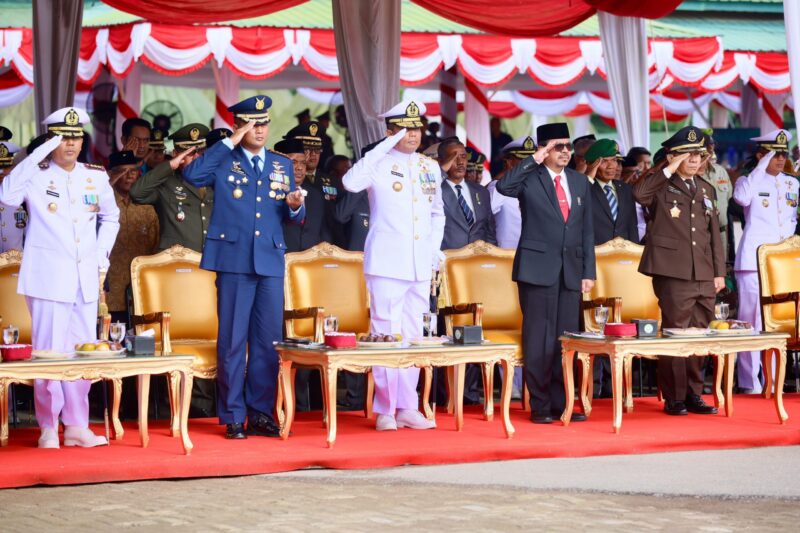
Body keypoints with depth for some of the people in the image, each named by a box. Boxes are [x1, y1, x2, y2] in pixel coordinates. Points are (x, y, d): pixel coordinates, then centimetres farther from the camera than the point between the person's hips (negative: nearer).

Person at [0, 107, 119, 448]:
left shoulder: (96, 176, 10)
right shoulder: (36, 175, -3)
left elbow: (111, 217, 24)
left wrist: (102, 253, 10)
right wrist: (40, 154, -23)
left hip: (86, 279, 5)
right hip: (49, 278, -5)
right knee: (49, 352, -4)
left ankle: (77, 426, 14)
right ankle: (48, 428, 4)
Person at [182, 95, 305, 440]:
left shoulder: (282, 165, 16)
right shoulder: (223, 161, 4)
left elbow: (293, 218, 18)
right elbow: (191, 174, -17)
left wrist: (295, 206, -6)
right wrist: (229, 142, -13)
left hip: (271, 261, 4)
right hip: (234, 260, -4)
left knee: (268, 341, 5)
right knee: (233, 341, 0)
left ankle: (261, 412, 15)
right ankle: (233, 417, 6)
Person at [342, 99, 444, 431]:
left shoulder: (431, 167, 14)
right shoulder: (380, 163, -4)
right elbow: (351, 182, -25)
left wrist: (435, 247, 11)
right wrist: (386, 146, -21)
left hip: (420, 265, 6)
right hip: (387, 264, -6)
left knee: (413, 336, 9)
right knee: (386, 335, -5)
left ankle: (408, 407, 14)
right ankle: (386, 410, 2)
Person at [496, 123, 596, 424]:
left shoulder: (580, 182, 14)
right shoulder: (530, 178, -1)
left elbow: (587, 230, 15)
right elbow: (503, 186, -24)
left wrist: (588, 271, 9)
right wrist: (536, 159, -20)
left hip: (570, 271, 5)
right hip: (538, 269, -5)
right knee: (539, 340, -2)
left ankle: (561, 404, 13)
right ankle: (540, 406, 4)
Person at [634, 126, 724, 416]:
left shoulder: (706, 189, 18)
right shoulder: (661, 186, 0)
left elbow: (714, 233, 20)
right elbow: (639, 194, -25)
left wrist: (719, 271, 15)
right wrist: (669, 169, -18)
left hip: (704, 276, 6)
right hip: (673, 273, -6)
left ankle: (693, 395, 16)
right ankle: (674, 398, 3)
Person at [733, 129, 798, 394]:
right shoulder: (749, 181, -1)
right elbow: (742, 197, -24)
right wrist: (762, 166, -19)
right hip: (754, 261, -5)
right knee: (752, 320, -5)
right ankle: (750, 381, -2)